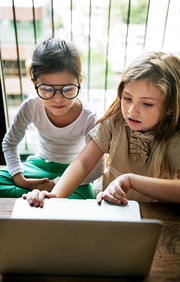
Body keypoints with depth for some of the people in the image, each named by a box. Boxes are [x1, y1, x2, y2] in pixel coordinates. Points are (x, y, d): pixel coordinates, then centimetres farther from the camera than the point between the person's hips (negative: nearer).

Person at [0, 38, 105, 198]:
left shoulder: (88, 118, -26)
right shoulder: (31, 107, -19)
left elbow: (97, 169, -18)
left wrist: (56, 184, -22)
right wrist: (20, 180, -13)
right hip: (40, 164, 3)